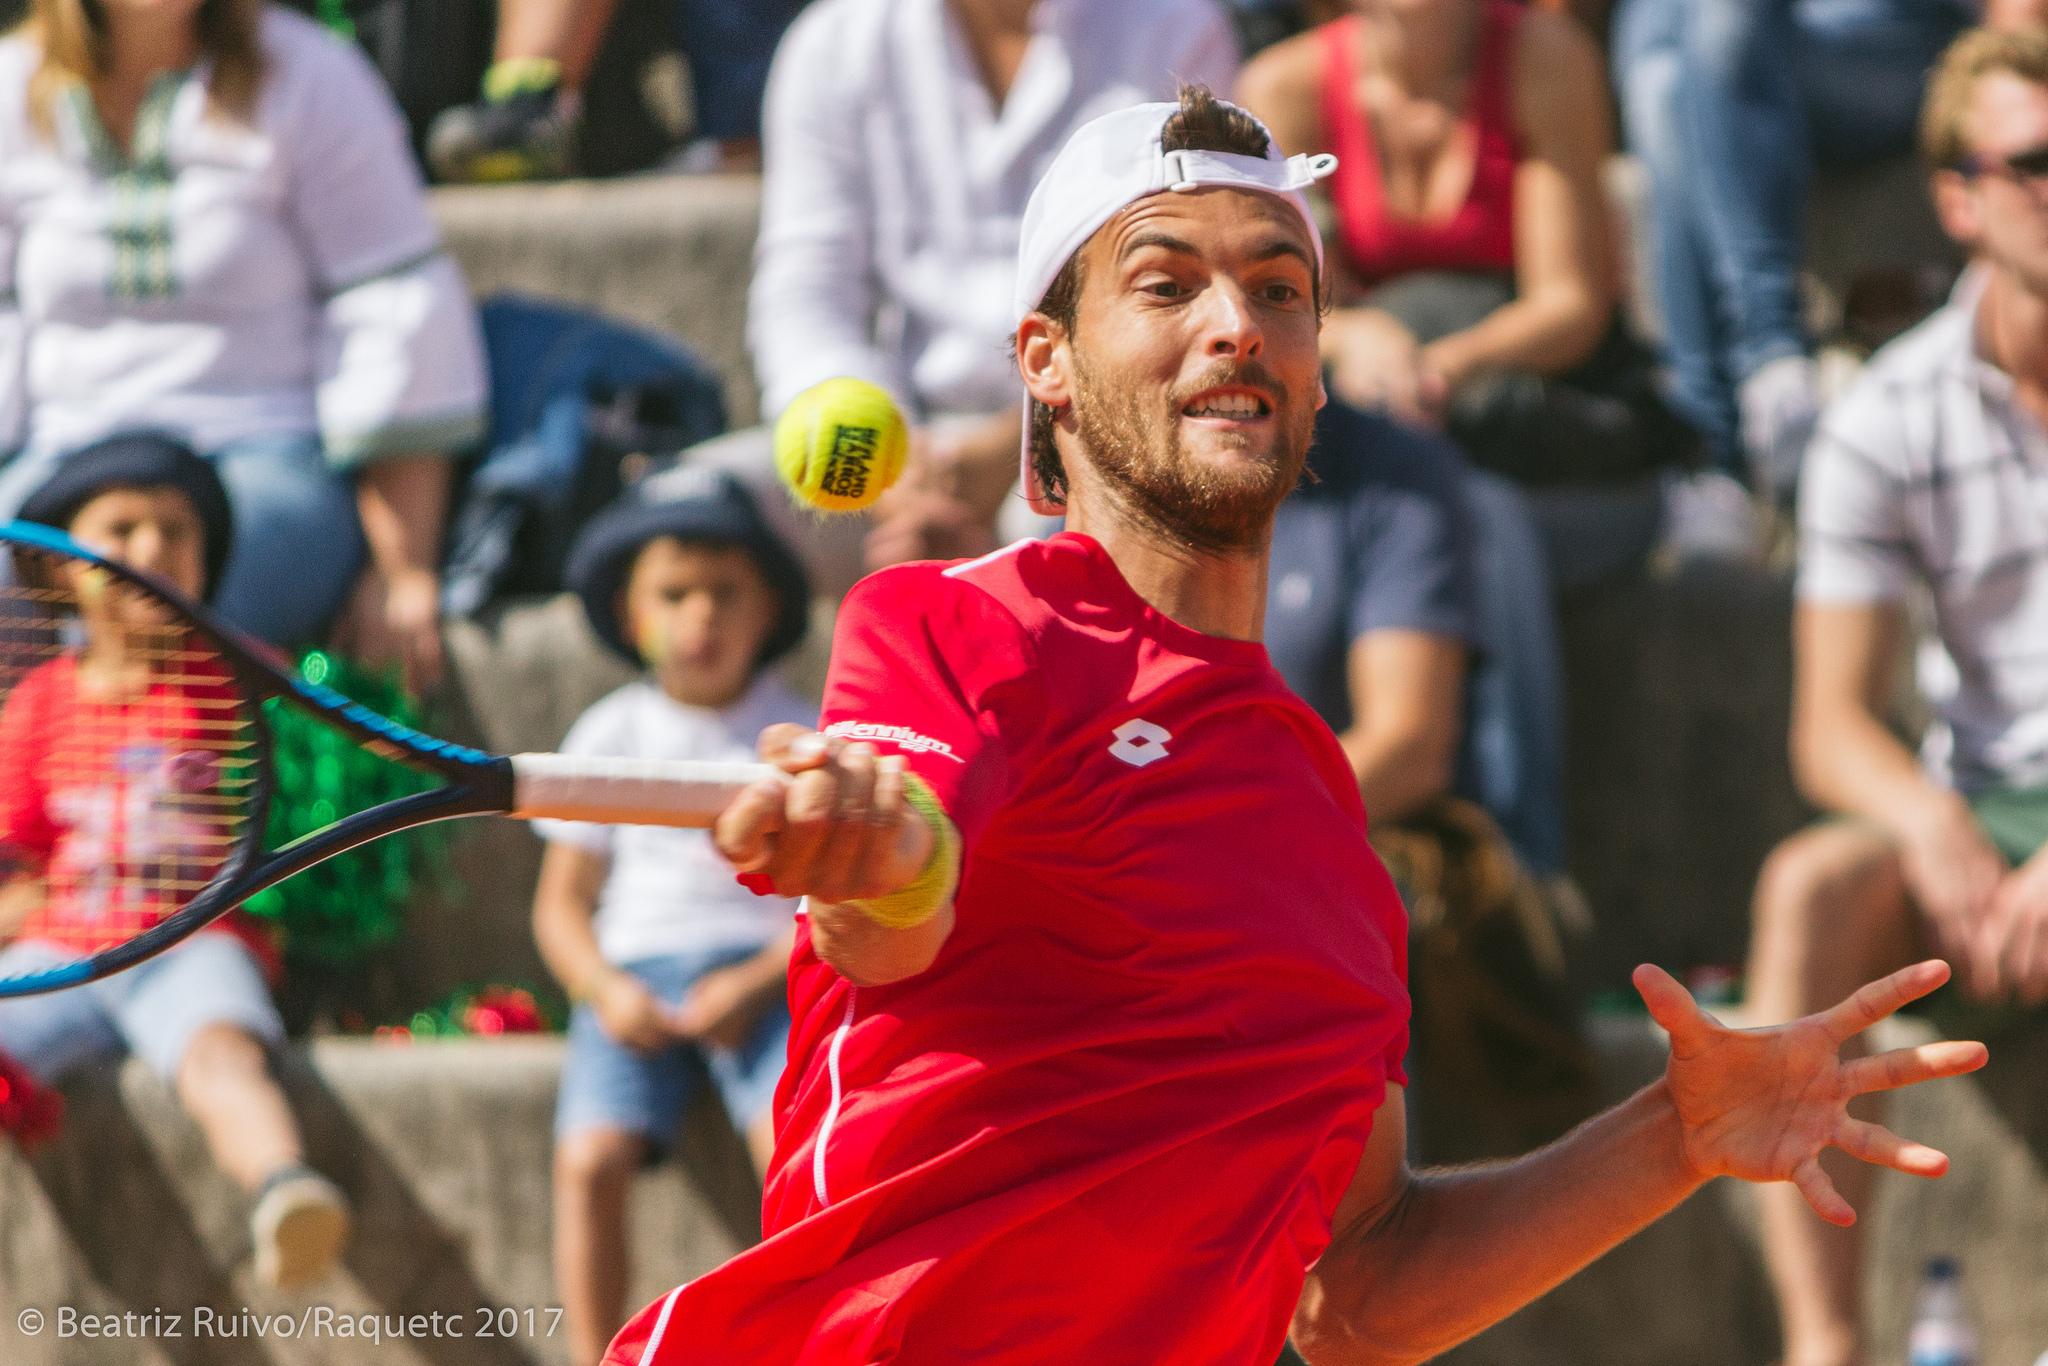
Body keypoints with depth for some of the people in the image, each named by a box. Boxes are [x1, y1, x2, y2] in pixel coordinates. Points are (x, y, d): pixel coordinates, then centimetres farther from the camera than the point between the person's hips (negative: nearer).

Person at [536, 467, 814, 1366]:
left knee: (791, 1140, -29)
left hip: (765, 973, -1)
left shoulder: (796, 734, 7)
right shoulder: (611, 736, 11)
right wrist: (606, 991, -9)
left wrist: (757, 982, -14)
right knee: (589, 1156, -23)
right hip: (635, 972, 1)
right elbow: (562, 901, 11)